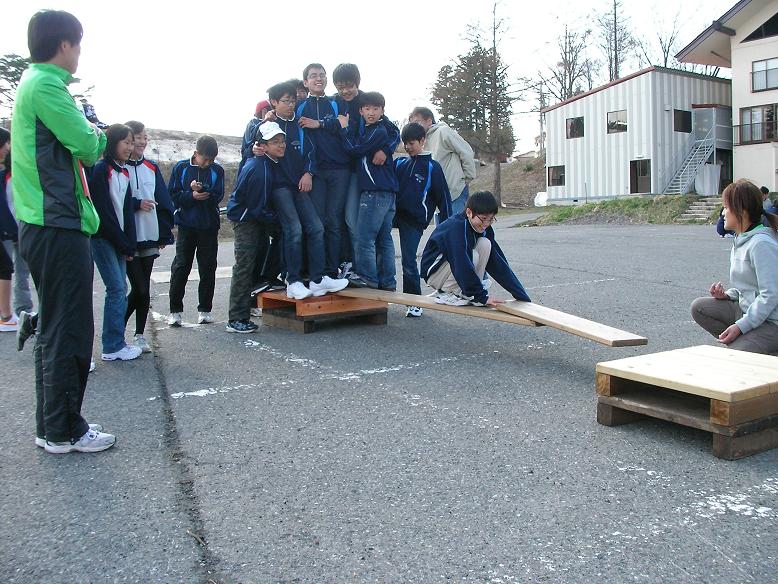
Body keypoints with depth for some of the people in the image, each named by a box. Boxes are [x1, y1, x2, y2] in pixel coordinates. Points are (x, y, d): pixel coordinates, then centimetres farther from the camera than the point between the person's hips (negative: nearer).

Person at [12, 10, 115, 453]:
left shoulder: (33, 83, 19)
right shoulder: (46, 85, -12)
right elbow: (88, 148, -14)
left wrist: (87, 137, 6)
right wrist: (98, 136, 6)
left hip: (45, 226, 10)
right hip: (60, 228, -10)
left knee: (55, 329, 15)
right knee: (70, 330, -3)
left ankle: (53, 424, 23)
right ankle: (64, 431, 7)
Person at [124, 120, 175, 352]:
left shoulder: (152, 168, 11)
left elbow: (164, 203, 11)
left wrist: (165, 233, 6)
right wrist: (137, 204, -17)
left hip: (149, 238, 5)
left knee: (143, 289, 10)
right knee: (140, 289, -7)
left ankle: (139, 335, 21)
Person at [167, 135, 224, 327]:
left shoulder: (217, 170, 1)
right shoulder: (181, 167, -1)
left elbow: (218, 196, -8)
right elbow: (172, 194, -3)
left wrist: (202, 190, -25)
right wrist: (192, 196, -18)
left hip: (209, 226, 1)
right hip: (186, 225, -1)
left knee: (208, 268, 6)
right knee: (180, 267, 0)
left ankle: (205, 309, 15)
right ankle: (175, 310, 8)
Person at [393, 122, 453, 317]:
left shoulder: (432, 167, -2)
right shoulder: (399, 163, 9)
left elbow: (443, 197, -1)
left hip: (414, 221, -4)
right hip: (393, 213, 4)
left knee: (409, 261, -3)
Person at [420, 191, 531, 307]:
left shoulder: (484, 229, -5)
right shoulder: (456, 227, -29)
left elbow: (498, 262, -6)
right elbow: (463, 266, -32)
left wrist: (522, 296, -9)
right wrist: (482, 296, -28)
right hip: (434, 273, -7)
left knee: (485, 244, -13)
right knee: (472, 256, -30)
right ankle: (446, 293, -10)